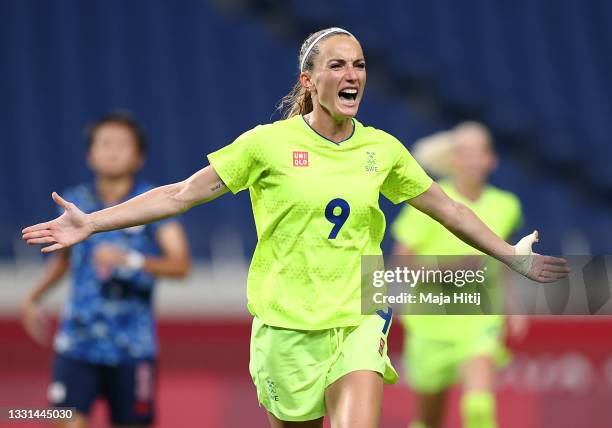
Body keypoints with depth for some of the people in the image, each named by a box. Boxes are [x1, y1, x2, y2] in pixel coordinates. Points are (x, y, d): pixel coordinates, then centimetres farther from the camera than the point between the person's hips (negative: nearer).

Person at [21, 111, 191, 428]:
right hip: (77, 341, 2)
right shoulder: (75, 203, 5)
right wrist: (34, 298, 17)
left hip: (132, 347, -2)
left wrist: (131, 260, -31)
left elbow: (180, 264, -17)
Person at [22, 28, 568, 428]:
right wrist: (90, 224, -8)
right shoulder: (269, 143, -5)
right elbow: (183, 194, -3)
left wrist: (516, 260, 20)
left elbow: (447, 209, 17)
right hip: (287, 324, -2)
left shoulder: (382, 149, 4)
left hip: (359, 322, 2)